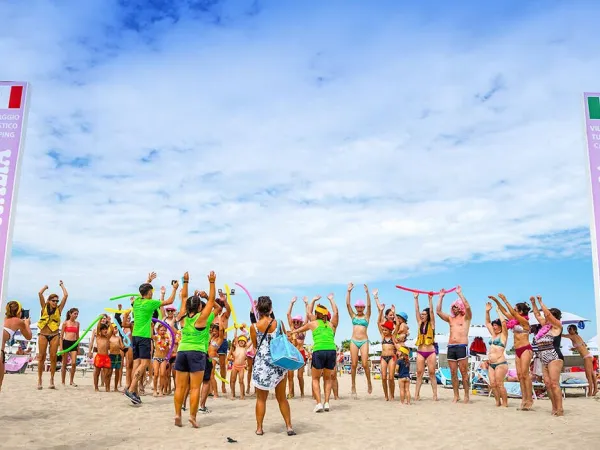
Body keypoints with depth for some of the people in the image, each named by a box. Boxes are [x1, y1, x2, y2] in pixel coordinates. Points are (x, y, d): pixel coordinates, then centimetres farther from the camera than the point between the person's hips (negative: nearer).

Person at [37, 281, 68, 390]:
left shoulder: (59, 309, 6)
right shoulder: (44, 307, 5)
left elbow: (66, 295, 1)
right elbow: (40, 293, -3)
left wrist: (62, 285, 14)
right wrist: (45, 286, 12)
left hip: (54, 335, 1)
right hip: (43, 335, 0)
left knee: (53, 357, -2)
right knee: (41, 357, 1)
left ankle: (52, 380, 4)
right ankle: (39, 380, 6)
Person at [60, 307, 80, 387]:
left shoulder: (77, 323, 11)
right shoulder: (65, 323, -1)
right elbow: (61, 335, -1)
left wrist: (78, 347, 13)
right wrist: (61, 347, -8)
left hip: (74, 343, 3)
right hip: (66, 342, -3)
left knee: (74, 363, -8)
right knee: (64, 364, 4)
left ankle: (71, 381, 5)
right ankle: (63, 382, 14)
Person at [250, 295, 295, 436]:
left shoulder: (254, 327, -8)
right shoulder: (278, 323, -6)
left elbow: (255, 345, 7)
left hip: (261, 364, -1)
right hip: (279, 363, 1)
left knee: (261, 398, 12)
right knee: (281, 397, 13)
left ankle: (259, 428, 16)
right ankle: (289, 426, 14)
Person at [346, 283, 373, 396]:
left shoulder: (366, 316, 6)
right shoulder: (353, 316, 11)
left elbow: (369, 305, -8)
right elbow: (347, 304, 1)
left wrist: (367, 293, -19)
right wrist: (349, 291, -8)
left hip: (364, 341, -2)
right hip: (354, 341, 2)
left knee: (365, 364, -7)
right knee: (354, 365, 1)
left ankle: (369, 383, 13)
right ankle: (353, 385, 11)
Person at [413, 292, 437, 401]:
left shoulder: (431, 324, 1)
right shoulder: (420, 323, 11)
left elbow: (431, 311, -9)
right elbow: (417, 310, 7)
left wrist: (430, 299, -13)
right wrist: (416, 298, 4)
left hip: (430, 352, -4)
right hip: (420, 352, 4)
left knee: (432, 373, -1)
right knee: (419, 373, 2)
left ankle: (435, 395, 2)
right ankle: (416, 394, 1)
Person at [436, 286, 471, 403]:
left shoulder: (466, 318, 6)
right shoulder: (450, 319, 20)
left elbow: (467, 307, -12)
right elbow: (438, 311, 13)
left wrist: (459, 293, -10)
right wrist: (441, 297, 10)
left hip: (462, 347, -5)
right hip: (450, 347, 5)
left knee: (464, 373, -5)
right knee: (453, 373, 5)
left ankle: (466, 396, 0)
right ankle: (456, 396, 10)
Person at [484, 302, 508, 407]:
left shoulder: (503, 335, 0)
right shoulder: (493, 335, 19)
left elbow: (504, 322, -15)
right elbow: (487, 323, 25)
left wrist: (498, 311, -5)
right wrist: (487, 311, 16)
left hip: (500, 363, -7)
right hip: (491, 364, 7)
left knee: (499, 384, -9)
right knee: (493, 384, 3)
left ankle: (505, 403, -1)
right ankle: (498, 402, 12)